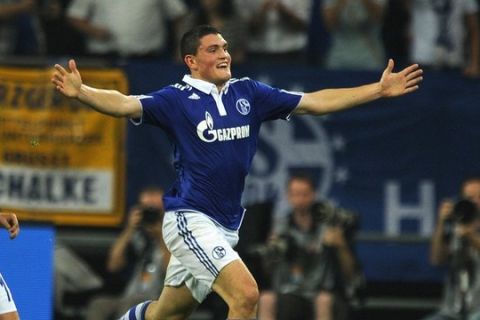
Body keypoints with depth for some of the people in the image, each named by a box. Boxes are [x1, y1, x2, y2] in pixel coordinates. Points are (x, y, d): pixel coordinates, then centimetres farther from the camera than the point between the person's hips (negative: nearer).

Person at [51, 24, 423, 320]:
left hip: (225, 226, 6)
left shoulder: (249, 93, 7)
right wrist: (81, 91, -39)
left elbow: (314, 102, 8)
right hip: (190, 219, -6)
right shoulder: (177, 99, -7)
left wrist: (380, 89, 5)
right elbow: (124, 104, -20)